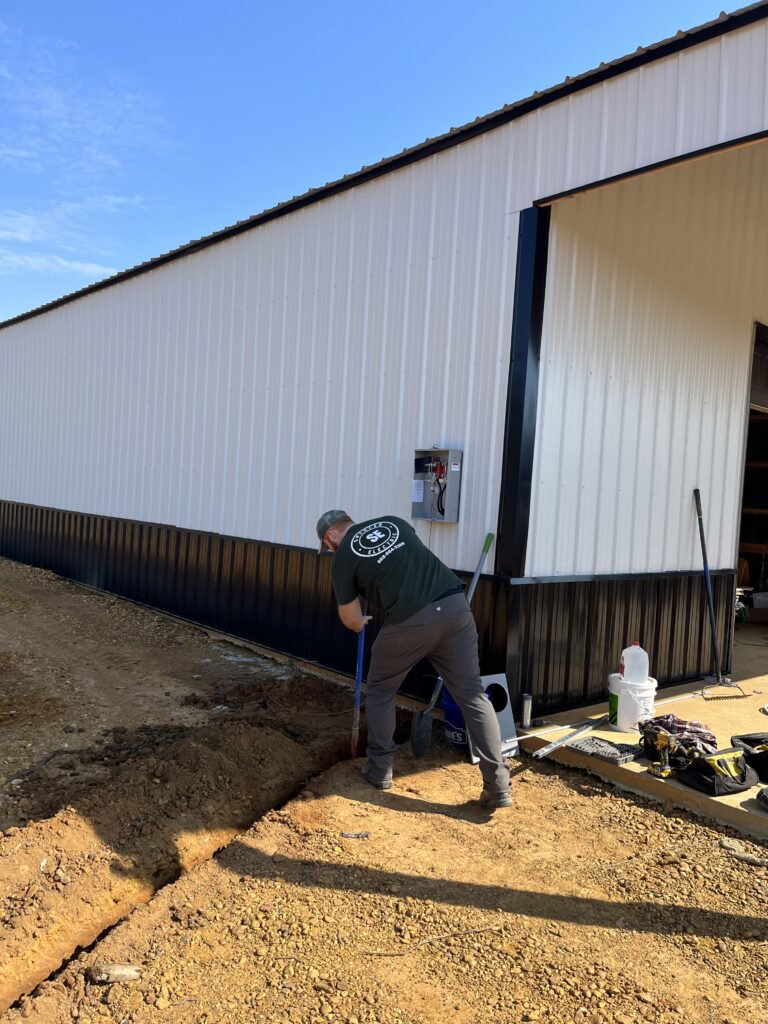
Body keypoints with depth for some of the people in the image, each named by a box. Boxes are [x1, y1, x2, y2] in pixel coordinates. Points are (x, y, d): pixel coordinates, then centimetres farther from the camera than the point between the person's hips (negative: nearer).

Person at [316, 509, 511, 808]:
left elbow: (351, 621, 14)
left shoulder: (344, 558, 9)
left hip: (410, 620, -4)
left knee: (380, 691, 20)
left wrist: (361, 623, 37)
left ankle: (379, 770, 28)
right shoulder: (393, 521, 22)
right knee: (472, 694, 9)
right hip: (455, 604, 5)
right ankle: (498, 786, 8)